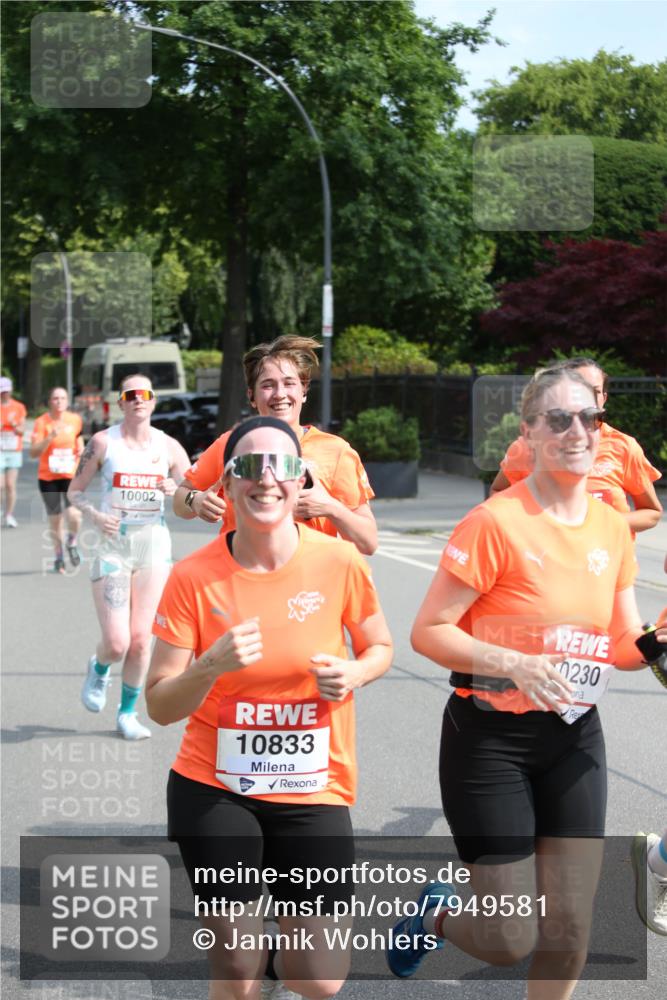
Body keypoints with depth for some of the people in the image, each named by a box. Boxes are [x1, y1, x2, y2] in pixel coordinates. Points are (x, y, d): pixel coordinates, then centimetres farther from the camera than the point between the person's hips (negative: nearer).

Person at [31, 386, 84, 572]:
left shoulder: (75, 419, 1)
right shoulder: (42, 422, -8)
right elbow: (33, 453, -15)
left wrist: (81, 449, 0)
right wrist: (50, 437, -27)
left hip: (71, 475, 1)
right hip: (48, 478, -1)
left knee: (74, 516, -17)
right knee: (54, 519, 5)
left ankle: (71, 543, 16)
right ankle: (59, 556, 27)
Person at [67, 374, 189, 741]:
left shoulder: (168, 446, 4)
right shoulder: (103, 442, -1)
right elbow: (75, 490, 6)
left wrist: (176, 490, -13)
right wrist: (95, 515, -12)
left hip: (154, 544, 2)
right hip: (112, 544, -2)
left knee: (140, 639, 1)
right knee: (117, 642, -9)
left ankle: (128, 713, 21)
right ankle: (99, 669, 28)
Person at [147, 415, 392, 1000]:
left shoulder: (340, 563, -9)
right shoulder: (195, 577, -10)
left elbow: (380, 649, 8)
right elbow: (160, 706, -8)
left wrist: (352, 675, -14)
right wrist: (212, 666, -27)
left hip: (313, 792, 1)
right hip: (213, 789, 0)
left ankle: (289, 934, 34)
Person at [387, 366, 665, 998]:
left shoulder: (612, 527, 2)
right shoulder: (497, 522, -16)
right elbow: (427, 632, -16)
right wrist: (515, 664, -28)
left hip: (573, 738, 5)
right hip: (492, 738, -5)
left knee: (567, 931, 5)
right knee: (509, 941, 0)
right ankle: (439, 913, 33)